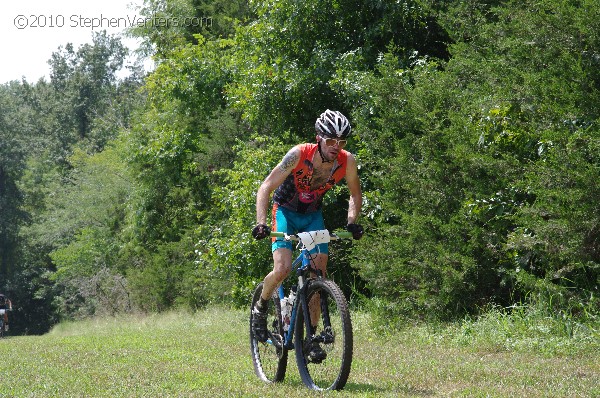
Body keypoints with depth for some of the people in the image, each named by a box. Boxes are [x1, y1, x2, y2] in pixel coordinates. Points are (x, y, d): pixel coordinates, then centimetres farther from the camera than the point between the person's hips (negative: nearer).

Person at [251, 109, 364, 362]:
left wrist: (352, 222, -18)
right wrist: (261, 223, -39)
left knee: (319, 273, -8)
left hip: (313, 215, 3)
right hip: (286, 211, -3)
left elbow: (355, 194, -2)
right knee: (282, 269, -22)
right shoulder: (299, 154, -29)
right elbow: (266, 187, -27)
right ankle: (260, 308, 8)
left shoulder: (347, 161, -20)